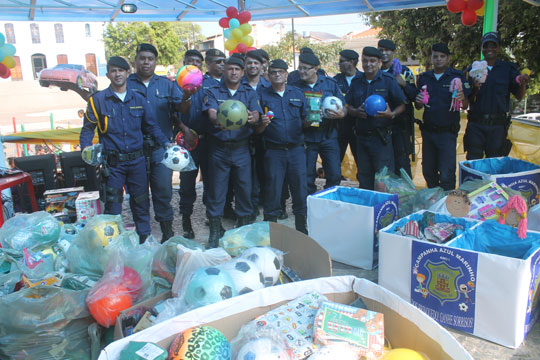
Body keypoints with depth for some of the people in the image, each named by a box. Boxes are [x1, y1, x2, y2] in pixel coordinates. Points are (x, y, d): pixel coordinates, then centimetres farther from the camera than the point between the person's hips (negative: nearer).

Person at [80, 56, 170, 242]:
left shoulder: (138, 99, 8)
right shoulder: (98, 100, 1)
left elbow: (152, 126, 13)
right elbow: (88, 128, 2)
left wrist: (166, 144, 2)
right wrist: (86, 147, -15)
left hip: (137, 160, 2)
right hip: (112, 163, -2)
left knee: (141, 202, 12)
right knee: (112, 205, 5)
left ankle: (145, 239, 27)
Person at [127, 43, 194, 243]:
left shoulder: (166, 84, 11)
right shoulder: (126, 84, 7)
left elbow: (181, 109, 1)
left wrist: (185, 98, -23)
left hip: (160, 146, 0)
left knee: (163, 190, -1)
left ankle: (167, 230, 13)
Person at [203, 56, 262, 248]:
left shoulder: (250, 93, 8)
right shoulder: (212, 92, 5)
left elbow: (256, 115, -8)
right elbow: (211, 113, -12)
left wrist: (252, 118, -33)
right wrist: (218, 121, -36)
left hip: (241, 148, 1)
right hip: (218, 148, -1)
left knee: (244, 188, 5)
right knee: (216, 189, 3)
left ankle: (244, 226, 22)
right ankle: (215, 230, 15)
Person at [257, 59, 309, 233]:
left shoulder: (297, 93, 13)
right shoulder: (262, 94, 6)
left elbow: (305, 119, 14)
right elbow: (256, 128, 3)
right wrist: (262, 124, -18)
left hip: (296, 149, 2)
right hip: (273, 151, -2)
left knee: (300, 187, 4)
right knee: (273, 190, 1)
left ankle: (302, 227, 18)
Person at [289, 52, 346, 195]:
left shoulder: (330, 83, 3)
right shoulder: (295, 86, 2)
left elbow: (344, 108, 7)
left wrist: (341, 114, -16)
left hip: (328, 136, 1)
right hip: (306, 138, 0)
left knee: (334, 175, 0)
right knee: (307, 177, 4)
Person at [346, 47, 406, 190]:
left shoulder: (388, 80, -2)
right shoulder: (356, 81, 10)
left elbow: (402, 105, 0)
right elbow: (349, 107, 15)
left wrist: (391, 114, -20)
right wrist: (356, 112, -7)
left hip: (381, 136, -4)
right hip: (361, 136, 4)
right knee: (364, 177, 11)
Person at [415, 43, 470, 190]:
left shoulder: (457, 76, -1)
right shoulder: (424, 77, 9)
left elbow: (465, 106, 0)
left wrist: (462, 98, -23)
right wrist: (419, 101, -10)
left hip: (447, 132, -4)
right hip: (428, 131, 4)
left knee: (446, 175, -9)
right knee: (428, 172, 12)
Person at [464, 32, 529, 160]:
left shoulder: (508, 69, 8)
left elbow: (519, 97, 5)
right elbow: (468, 101, 6)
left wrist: (523, 84, -16)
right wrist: (475, 89, -14)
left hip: (498, 126, 0)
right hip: (475, 125, 0)